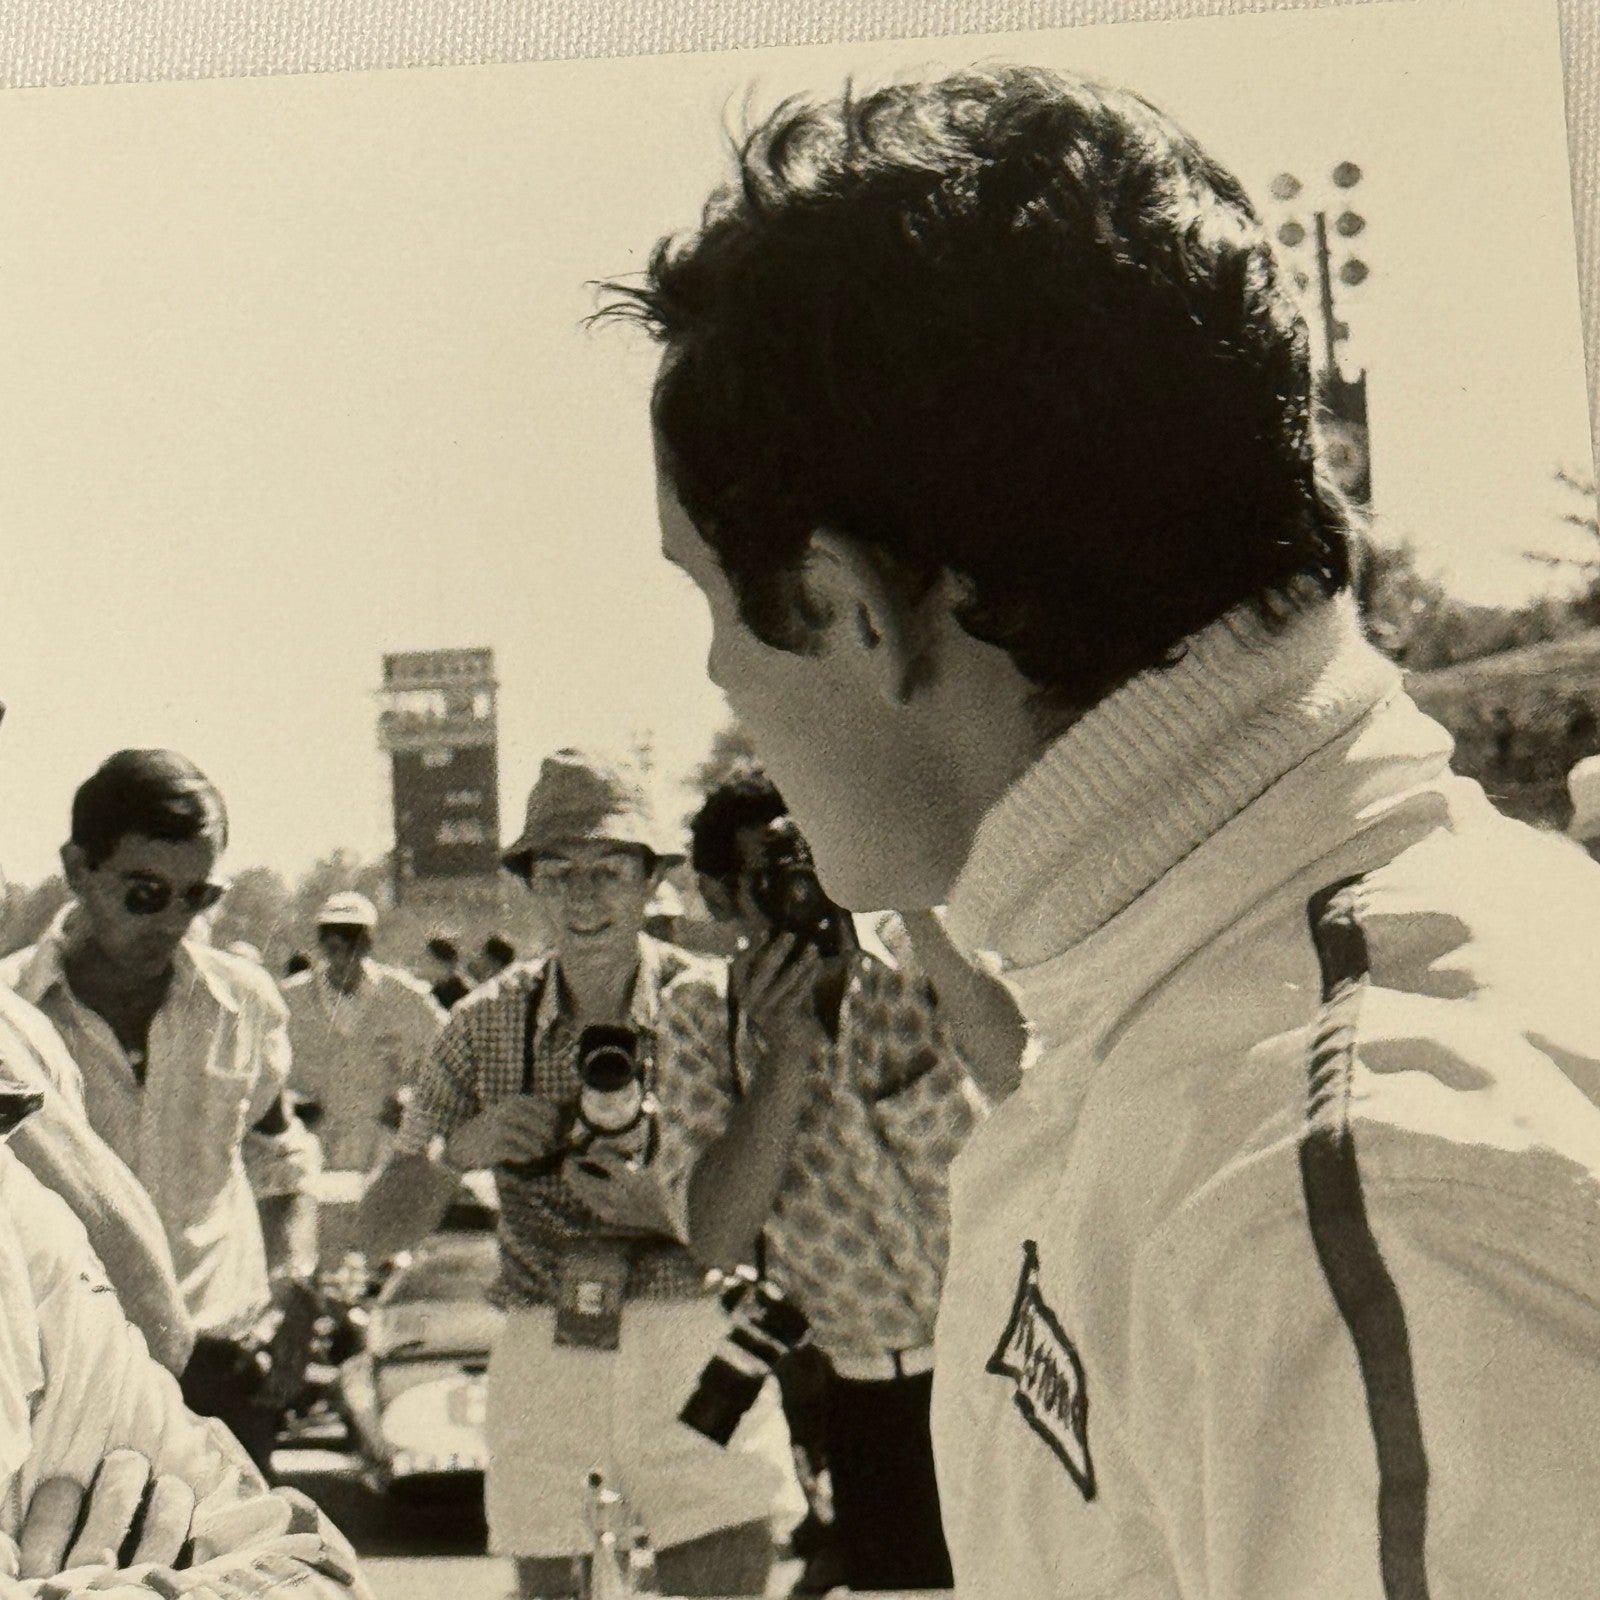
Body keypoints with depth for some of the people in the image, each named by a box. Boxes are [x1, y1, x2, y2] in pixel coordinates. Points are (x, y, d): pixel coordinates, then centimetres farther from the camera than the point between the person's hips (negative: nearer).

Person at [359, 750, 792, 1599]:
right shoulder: (489, 1021, 6)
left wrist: (665, 1208, -22)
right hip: (540, 1360, 2)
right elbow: (380, 1232, 5)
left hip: (698, 1363, -2)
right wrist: (460, 1147, -13)